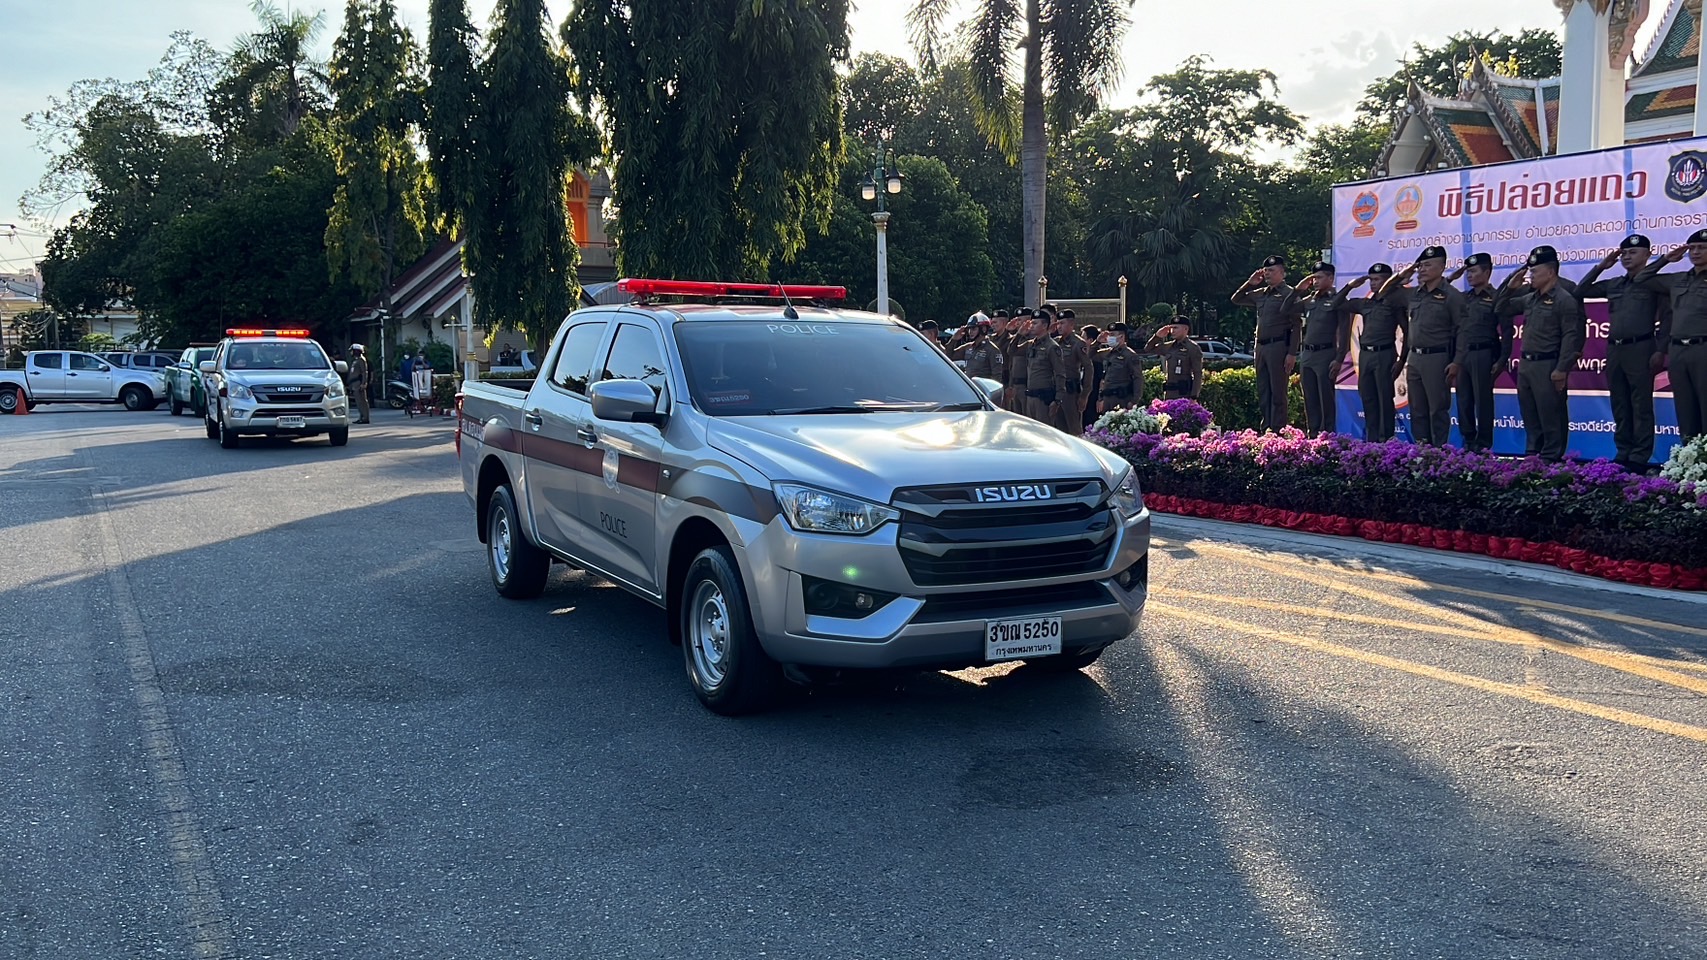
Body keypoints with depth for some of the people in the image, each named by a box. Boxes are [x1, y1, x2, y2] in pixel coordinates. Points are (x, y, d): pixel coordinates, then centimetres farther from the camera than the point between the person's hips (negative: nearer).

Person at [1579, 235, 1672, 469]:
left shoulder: (1655, 283, 0)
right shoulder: (1613, 285, 16)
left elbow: (1667, 318, -4)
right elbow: (1580, 292, 20)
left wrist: (1660, 350, -12)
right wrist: (1600, 267, 11)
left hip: (1640, 349, -6)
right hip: (1614, 349, 6)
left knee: (1641, 407, -4)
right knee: (1620, 407, 9)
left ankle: (1640, 457, -3)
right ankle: (1623, 454, 14)